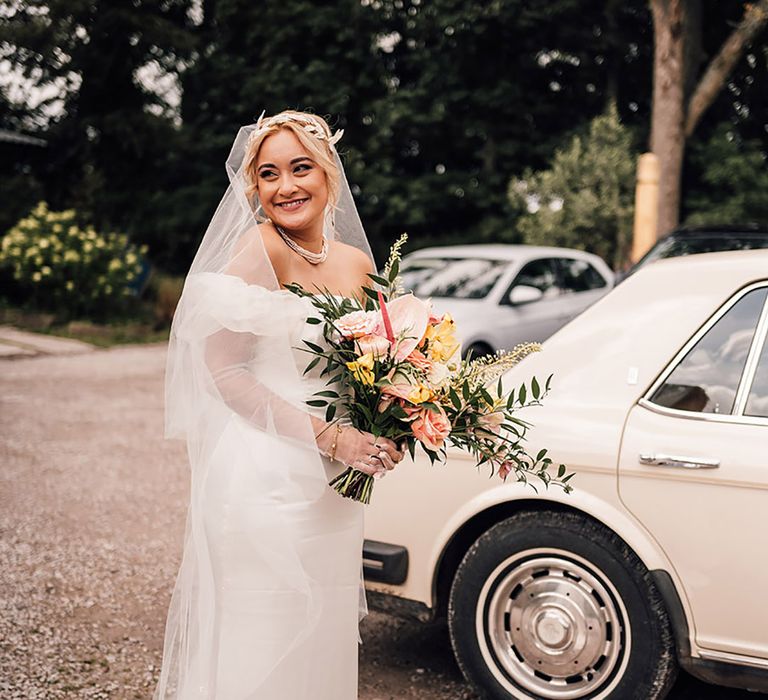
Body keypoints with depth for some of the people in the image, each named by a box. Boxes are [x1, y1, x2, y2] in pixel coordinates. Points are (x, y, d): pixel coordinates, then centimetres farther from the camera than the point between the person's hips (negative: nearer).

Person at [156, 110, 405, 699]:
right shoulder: (258, 250, -11)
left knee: (320, 646, 17)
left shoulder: (357, 264, 8)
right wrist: (328, 437, -19)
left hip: (330, 486, 7)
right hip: (264, 478, -6)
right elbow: (221, 369, -16)